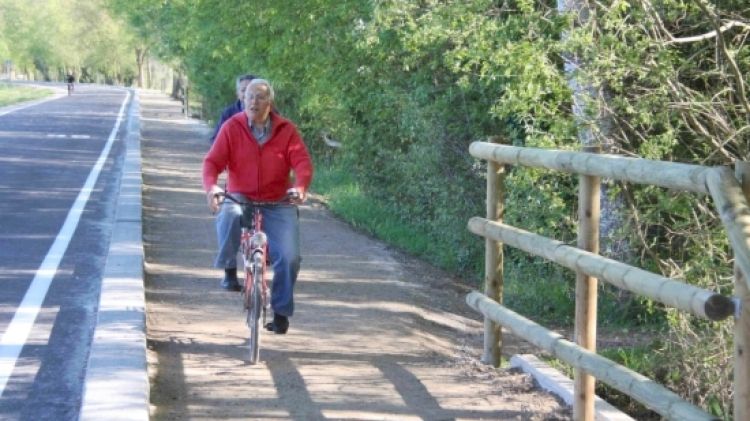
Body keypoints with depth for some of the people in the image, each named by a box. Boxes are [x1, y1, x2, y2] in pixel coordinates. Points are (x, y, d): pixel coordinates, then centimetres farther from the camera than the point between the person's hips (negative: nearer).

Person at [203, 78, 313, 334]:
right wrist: (211, 187, -30)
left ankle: (281, 311, 7)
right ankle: (229, 270, -11)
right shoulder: (232, 128, -2)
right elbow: (212, 161, -9)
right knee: (229, 216, -37)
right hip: (240, 197, -1)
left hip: (278, 203, 1)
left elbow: (302, 162, -10)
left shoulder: (286, 130, -1)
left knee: (289, 257, -14)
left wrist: (300, 187, -31)